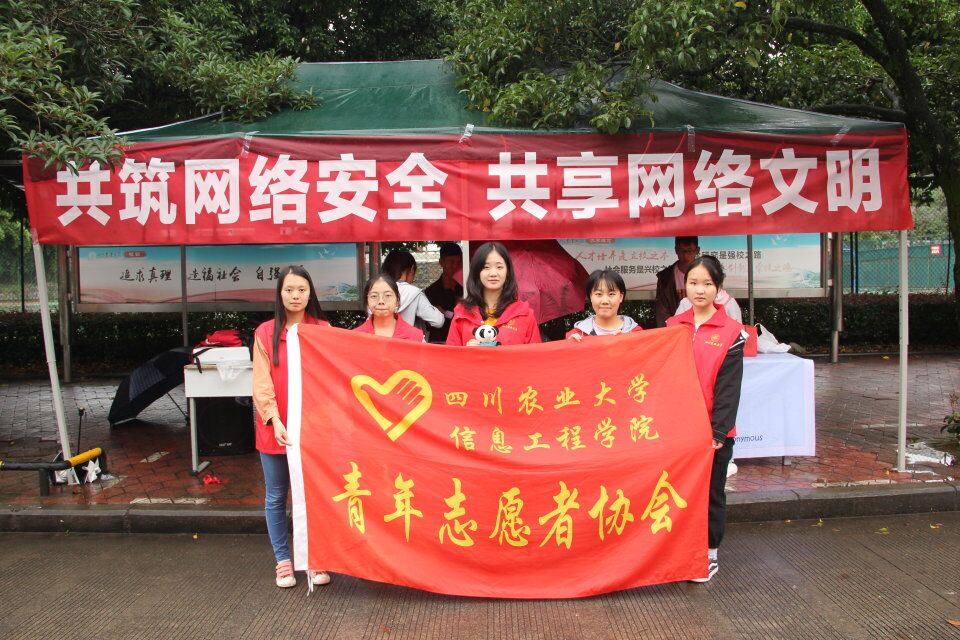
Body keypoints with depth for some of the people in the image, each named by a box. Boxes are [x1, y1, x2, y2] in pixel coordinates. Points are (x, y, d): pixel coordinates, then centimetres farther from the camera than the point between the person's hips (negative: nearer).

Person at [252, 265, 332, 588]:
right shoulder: (265, 333, 0)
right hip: (275, 430, 0)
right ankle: (283, 561, 24)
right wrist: (275, 421, -17)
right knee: (276, 498, 10)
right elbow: (262, 384, -5)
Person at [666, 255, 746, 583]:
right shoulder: (672, 326, 5)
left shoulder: (731, 332, -5)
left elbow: (729, 386, -9)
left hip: (714, 430, -3)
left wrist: (719, 430, -14)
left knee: (711, 493, 10)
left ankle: (709, 554, 24)